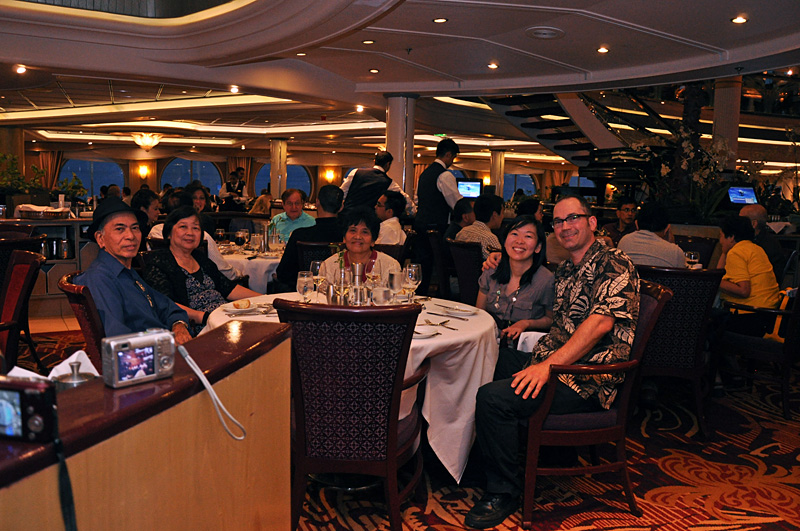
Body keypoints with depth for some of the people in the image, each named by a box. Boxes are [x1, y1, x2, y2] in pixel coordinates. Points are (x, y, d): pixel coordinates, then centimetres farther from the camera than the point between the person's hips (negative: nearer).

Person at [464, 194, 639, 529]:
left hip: (587, 381, -9)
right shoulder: (566, 270, 18)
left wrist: (548, 366, -29)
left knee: (493, 397, -24)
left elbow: (600, 323, -24)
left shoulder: (613, 265, -11)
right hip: (555, 362, 9)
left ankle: (503, 494, -5)